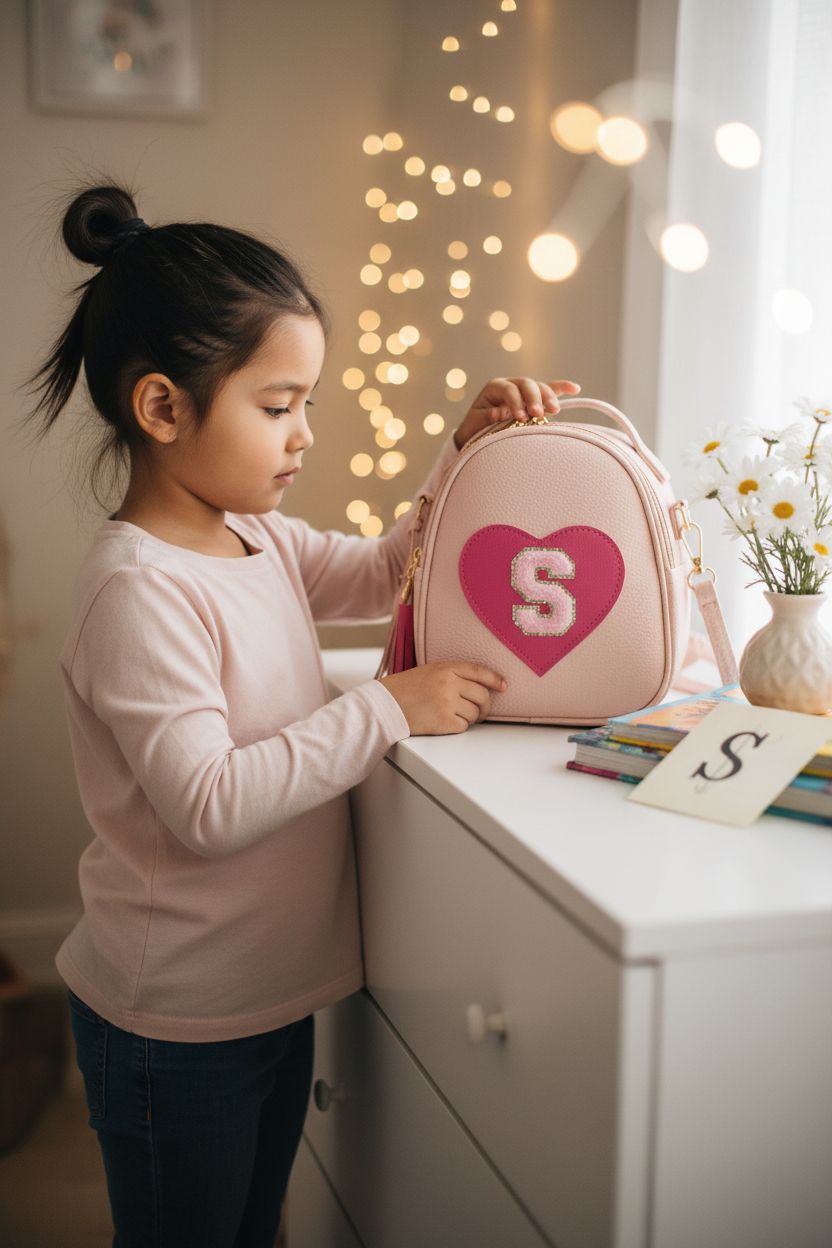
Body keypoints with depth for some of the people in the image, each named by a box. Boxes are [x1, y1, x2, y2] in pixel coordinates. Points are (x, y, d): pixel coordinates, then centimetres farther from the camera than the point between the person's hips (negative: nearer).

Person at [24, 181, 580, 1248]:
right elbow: (209, 807, -30)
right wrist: (389, 708, -26)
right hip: (175, 1029, -8)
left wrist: (466, 452, 0)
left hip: (274, 993, 8)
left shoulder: (258, 539, 1)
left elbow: (389, 573, 15)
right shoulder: (138, 591, -25)